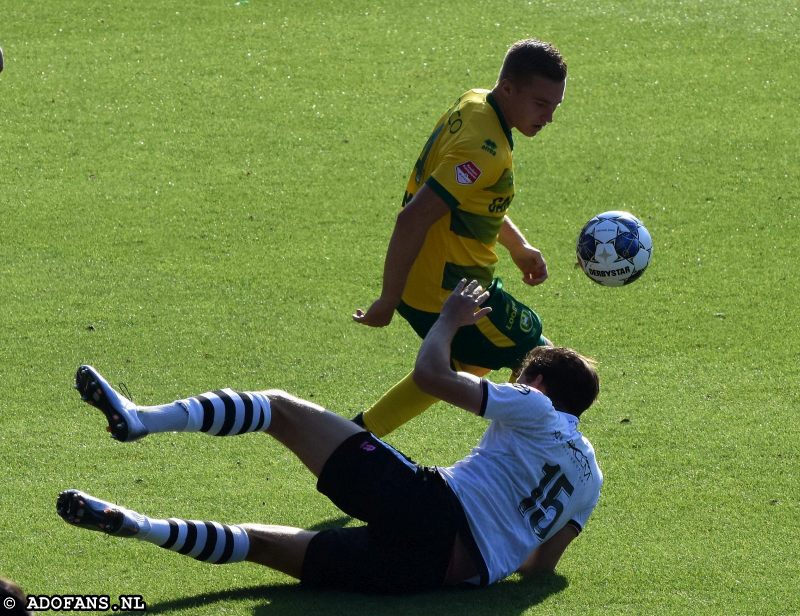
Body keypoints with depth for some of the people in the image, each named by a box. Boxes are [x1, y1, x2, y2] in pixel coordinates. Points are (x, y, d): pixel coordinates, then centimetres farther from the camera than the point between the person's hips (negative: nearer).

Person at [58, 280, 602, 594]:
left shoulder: (534, 409, 8)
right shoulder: (590, 480, 25)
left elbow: (430, 374, 2)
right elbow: (542, 564, 24)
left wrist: (450, 319, 21)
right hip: (461, 571, 6)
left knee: (282, 408, -1)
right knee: (259, 541, 16)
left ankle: (140, 418, -16)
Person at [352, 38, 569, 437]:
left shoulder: (473, 104, 2)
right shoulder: (484, 150, -28)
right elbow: (413, 219, -32)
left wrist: (517, 245, 15)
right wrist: (388, 302, -26)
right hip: (448, 296, -10)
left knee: (468, 366, 31)